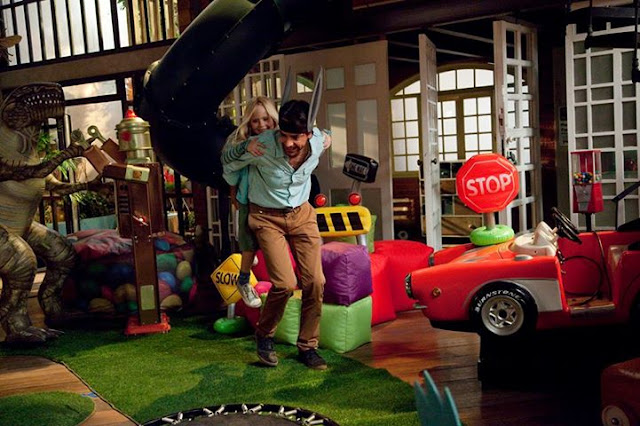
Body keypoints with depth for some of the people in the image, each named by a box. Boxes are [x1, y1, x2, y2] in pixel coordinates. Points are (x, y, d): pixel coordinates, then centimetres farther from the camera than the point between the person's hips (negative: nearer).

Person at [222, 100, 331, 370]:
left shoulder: (318, 142, -15)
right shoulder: (264, 145, -27)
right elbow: (227, 163, -7)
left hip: (302, 214, 4)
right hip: (267, 217, -4)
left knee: (315, 282, -3)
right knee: (285, 284, -16)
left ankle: (307, 346, 14)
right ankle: (264, 336, 12)